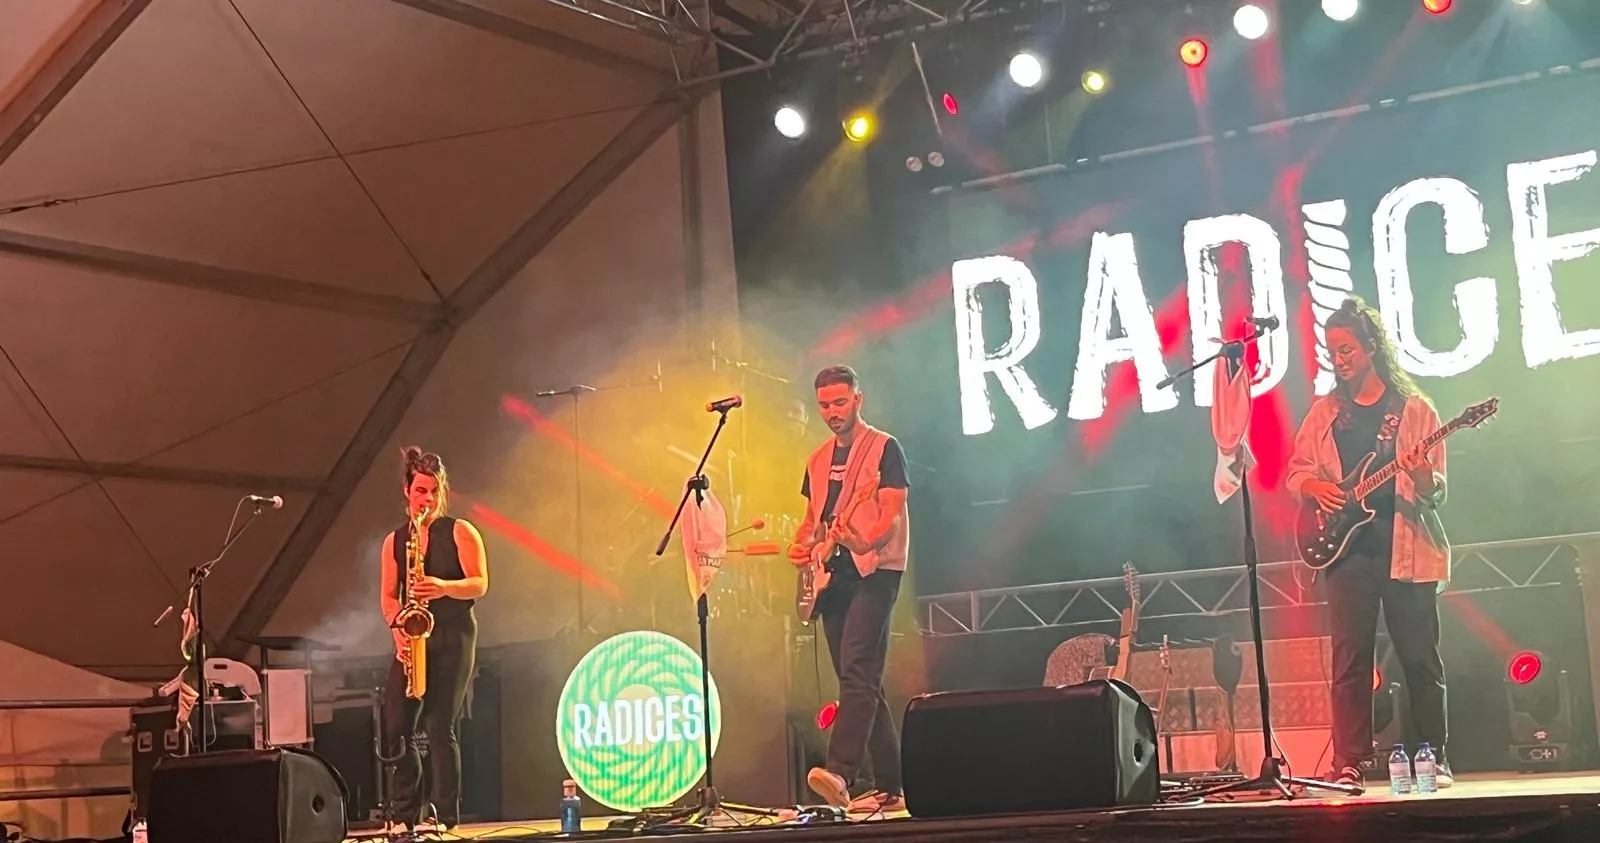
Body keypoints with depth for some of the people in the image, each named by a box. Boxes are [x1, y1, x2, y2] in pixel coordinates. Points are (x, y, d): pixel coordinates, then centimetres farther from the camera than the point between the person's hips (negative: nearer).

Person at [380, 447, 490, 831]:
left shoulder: (460, 532, 2)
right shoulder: (394, 541, 13)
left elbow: (480, 584, -5)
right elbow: (389, 596, 10)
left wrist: (444, 588, -22)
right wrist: (399, 631, -8)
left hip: (453, 637, -4)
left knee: (439, 726, -10)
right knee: (395, 726, -4)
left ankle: (444, 815, -4)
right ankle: (405, 814, 6)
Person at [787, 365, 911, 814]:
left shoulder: (884, 449, -2)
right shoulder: (818, 459, 18)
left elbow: (892, 510, -12)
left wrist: (862, 540, -29)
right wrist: (802, 545, 4)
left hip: (874, 571, -7)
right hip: (833, 574, 7)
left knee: (857, 672, -21)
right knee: (862, 683, 7)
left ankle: (841, 772, -31)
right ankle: (888, 786, 11)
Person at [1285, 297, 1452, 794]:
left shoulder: (1413, 409, 3)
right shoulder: (1324, 413, 12)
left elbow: (1437, 491, 1)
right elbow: (1296, 470, 19)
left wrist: (1425, 482, -22)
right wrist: (1315, 486, -2)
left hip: (1405, 548, -2)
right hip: (1348, 548, 2)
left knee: (1420, 658, 1)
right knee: (1349, 659, -2)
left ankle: (1434, 758, 11)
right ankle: (1348, 765, -1)